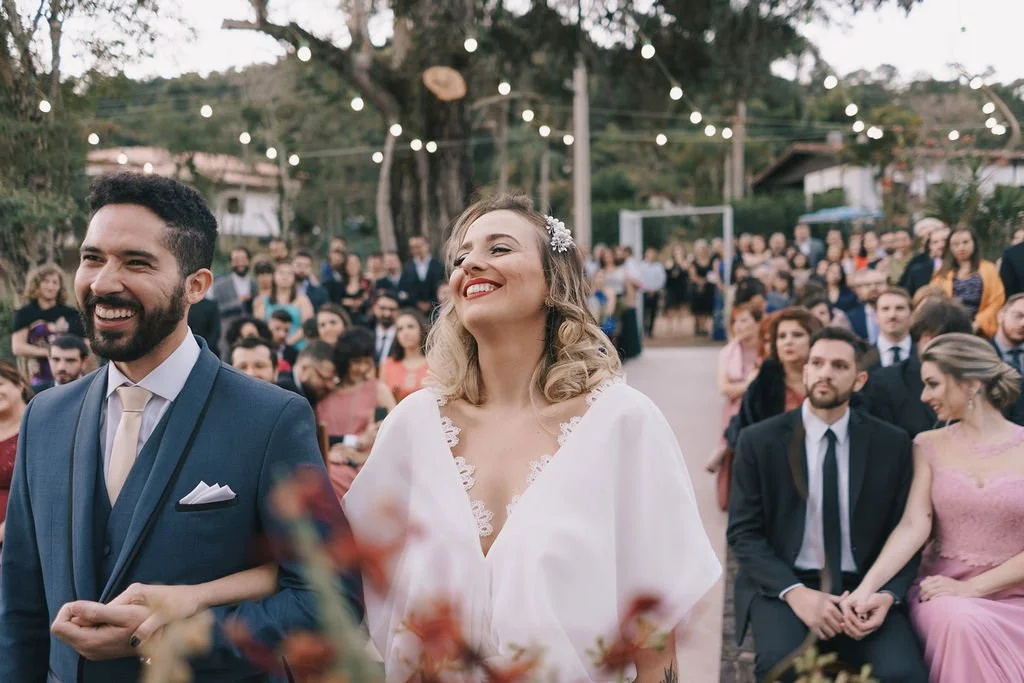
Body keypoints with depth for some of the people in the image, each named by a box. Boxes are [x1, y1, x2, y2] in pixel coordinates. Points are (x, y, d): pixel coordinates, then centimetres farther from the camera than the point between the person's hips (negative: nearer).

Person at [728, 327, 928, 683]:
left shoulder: (892, 444, 5)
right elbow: (743, 533, -2)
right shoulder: (759, 440, 0)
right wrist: (795, 592, -18)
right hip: (783, 585, -1)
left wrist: (888, 594, -13)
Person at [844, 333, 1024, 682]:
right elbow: (913, 526, -6)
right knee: (963, 623, -33)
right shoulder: (929, 446, 6)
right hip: (943, 592, 1)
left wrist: (970, 588, -13)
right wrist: (867, 587, -21)